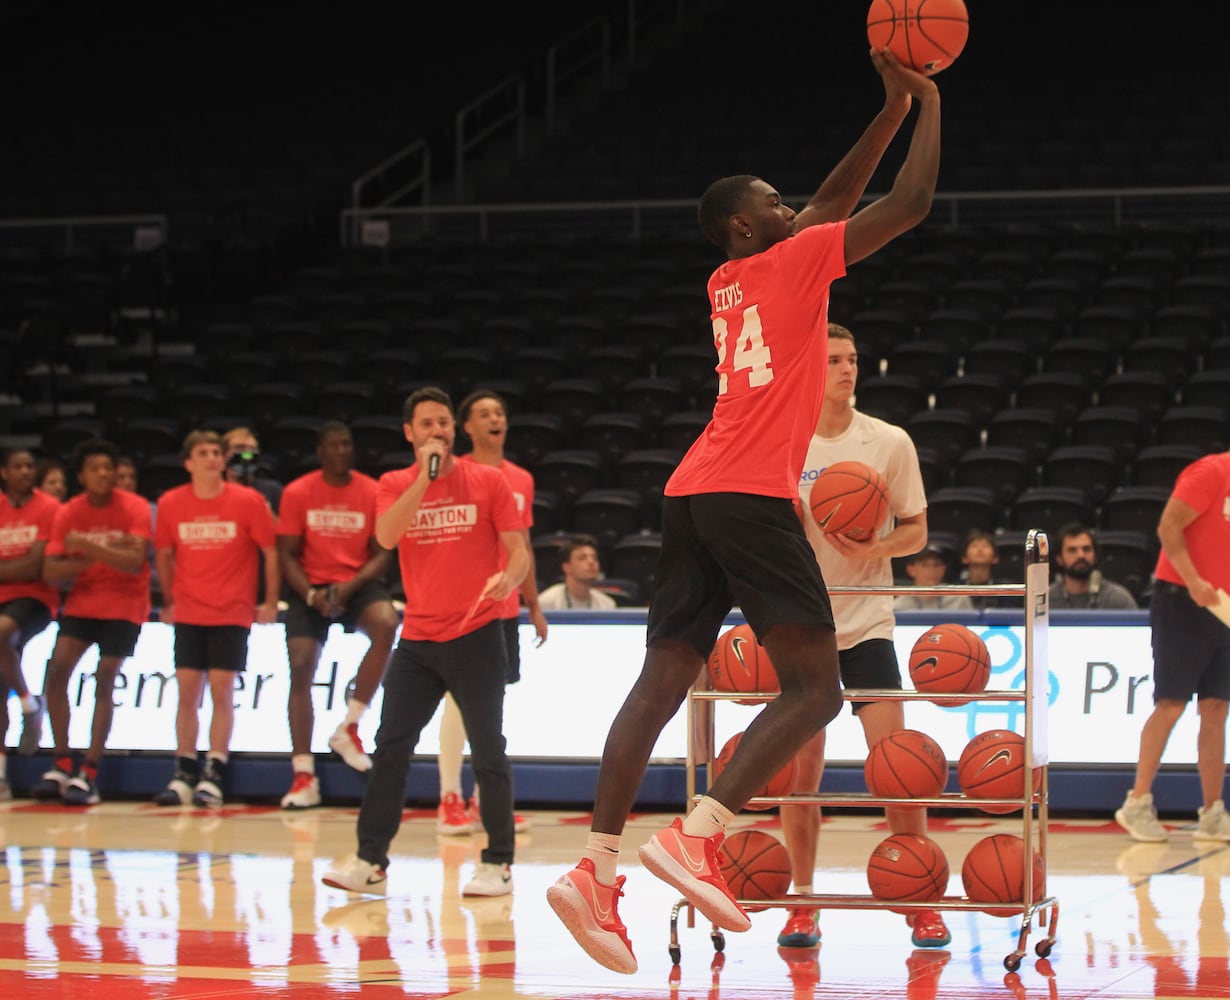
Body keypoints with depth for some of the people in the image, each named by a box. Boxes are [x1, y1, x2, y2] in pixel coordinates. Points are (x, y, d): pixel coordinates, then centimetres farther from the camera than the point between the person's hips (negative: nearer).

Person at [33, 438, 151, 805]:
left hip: (124, 605, -4)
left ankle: (89, 775, -6)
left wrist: (89, 547, -33)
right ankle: (62, 766, 0)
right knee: (56, 669, -11)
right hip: (82, 602, 4)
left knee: (104, 680, -10)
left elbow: (135, 562, -25)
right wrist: (87, 561, -20)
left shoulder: (134, 509, -12)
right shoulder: (69, 513, -1)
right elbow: (50, 573, -5)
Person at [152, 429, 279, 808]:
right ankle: (184, 774, 6)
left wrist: (270, 602, 0)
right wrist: (168, 602, 14)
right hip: (188, 613, 2)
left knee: (221, 691, -5)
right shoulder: (170, 504, 0)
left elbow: (270, 552, 0)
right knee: (187, 691, 1)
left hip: (232, 613, -2)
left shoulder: (248, 501, -6)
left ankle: (214, 775, -2)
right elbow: (164, 555, 13)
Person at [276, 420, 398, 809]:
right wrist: (311, 594, -18)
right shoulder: (297, 493, -1)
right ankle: (304, 777, -9)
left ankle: (349, 728, -18)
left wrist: (352, 585, -18)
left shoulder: (373, 492, 0)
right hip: (310, 588, 0)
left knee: (386, 624, -32)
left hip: (359, 584, 0)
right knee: (301, 669, -13)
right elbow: (287, 554, -1)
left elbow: (382, 553, -1)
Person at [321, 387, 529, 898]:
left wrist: (508, 579, -22)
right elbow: (386, 536, -12)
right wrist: (425, 475, -15)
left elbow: (519, 552, 0)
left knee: (488, 753, -2)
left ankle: (497, 864, 6)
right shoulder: (395, 485, 7)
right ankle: (369, 863, 3)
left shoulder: (487, 481, 1)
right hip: (418, 639, 2)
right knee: (390, 749, -1)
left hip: (476, 635, -2)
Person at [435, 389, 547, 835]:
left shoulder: (521, 480, 12)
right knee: (460, 695, -7)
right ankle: (450, 801, -3)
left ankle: (484, 799, 13)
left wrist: (534, 605, 16)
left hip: (505, 606, 6)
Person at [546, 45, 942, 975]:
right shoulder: (791, 263, 1)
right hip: (752, 496, -8)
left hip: (692, 497, 8)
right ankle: (696, 836, -22)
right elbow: (913, 202, 0)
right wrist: (930, 105, 12)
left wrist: (892, 111, 31)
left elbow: (832, 203, 33)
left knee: (663, 682, 4)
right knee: (814, 686, -5)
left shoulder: (731, 282, 22)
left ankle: (598, 866, -8)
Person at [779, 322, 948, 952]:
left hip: (866, 623, -1)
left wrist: (874, 549, -15)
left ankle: (921, 904, 1)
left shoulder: (890, 443, -1)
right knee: (799, 769, 0)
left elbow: (915, 529, 3)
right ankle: (802, 905, 11)